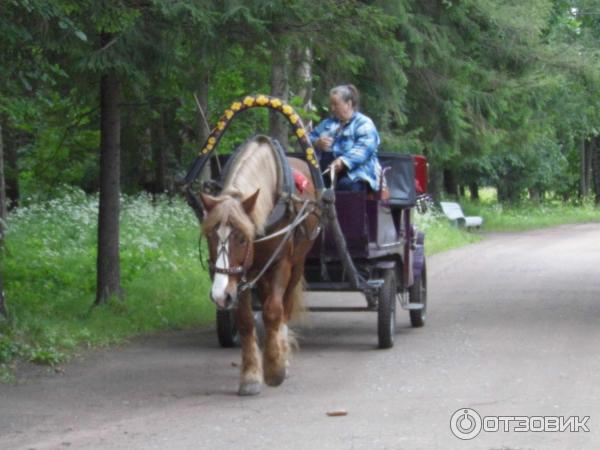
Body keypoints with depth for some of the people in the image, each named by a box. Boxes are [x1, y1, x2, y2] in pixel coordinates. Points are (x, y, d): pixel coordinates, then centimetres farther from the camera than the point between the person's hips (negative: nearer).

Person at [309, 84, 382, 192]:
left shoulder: (364, 124, 4)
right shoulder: (328, 123, 28)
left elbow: (363, 149, -13)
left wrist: (343, 161, -29)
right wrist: (317, 143, -2)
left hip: (353, 173, -5)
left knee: (346, 184, -39)